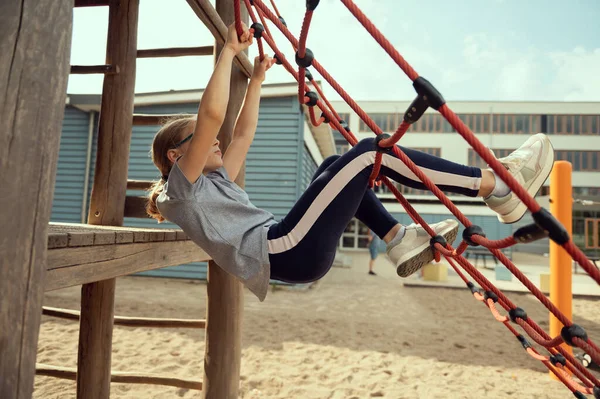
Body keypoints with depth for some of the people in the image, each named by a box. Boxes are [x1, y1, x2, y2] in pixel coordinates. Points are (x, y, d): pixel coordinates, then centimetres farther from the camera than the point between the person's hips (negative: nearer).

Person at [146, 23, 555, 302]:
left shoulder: (215, 180, 28)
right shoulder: (181, 187, 2)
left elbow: (244, 132, 32)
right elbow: (212, 115, -13)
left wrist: (257, 78, 33)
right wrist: (229, 51, -4)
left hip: (295, 253, 10)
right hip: (286, 252, -10)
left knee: (338, 168, 20)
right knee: (369, 152, -13)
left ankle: (399, 239, 5)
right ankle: (497, 184, -5)